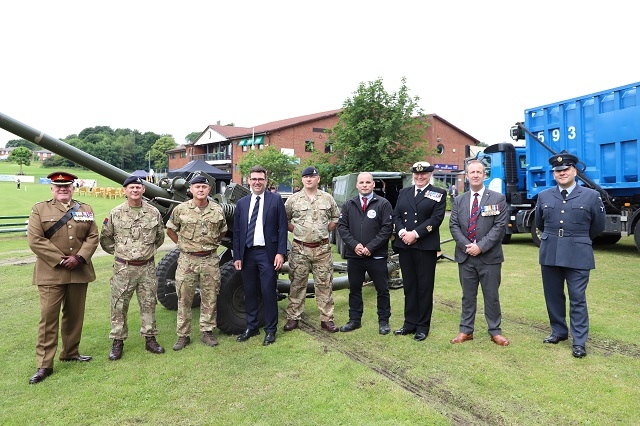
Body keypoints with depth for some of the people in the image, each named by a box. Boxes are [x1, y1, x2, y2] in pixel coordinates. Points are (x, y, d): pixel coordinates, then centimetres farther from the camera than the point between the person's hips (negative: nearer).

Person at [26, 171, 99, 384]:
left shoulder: (85, 209, 9)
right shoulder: (40, 209, 1)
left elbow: (93, 237, 3)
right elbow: (35, 240, -8)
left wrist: (79, 257, -12)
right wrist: (60, 259, -13)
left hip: (79, 271, 3)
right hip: (51, 272, -3)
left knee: (75, 315, 12)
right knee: (48, 317, -3)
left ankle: (70, 353, 28)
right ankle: (44, 365, 5)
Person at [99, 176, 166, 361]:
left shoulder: (153, 212, 1)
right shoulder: (115, 213, -2)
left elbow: (160, 237, 16)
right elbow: (105, 238, 10)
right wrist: (118, 252, 10)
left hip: (147, 267, 1)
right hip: (123, 268, -1)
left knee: (148, 304, 9)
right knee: (119, 306, 5)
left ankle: (150, 339, 22)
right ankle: (117, 341, 18)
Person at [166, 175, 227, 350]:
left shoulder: (218, 210, 1)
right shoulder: (181, 210, -3)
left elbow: (222, 231, 17)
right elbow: (170, 230, 10)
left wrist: (211, 244, 8)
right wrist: (183, 245, 5)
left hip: (210, 260, 1)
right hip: (187, 260, -1)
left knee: (210, 298, 8)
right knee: (184, 299, 6)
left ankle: (207, 332, 23)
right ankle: (183, 335, 19)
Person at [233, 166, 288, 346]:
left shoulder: (275, 199, -1)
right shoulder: (242, 203, 10)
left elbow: (282, 228, -3)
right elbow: (237, 232, 10)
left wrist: (281, 252, -10)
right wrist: (237, 256, 5)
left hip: (268, 253, -4)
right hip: (247, 253, 4)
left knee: (268, 292, 1)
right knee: (250, 292, 12)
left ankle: (270, 330, 16)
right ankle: (251, 327, 27)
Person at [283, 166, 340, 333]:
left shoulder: (327, 198, 5)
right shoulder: (293, 199, 1)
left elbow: (336, 218, 15)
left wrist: (325, 231, 6)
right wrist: (296, 231, 3)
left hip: (322, 249, 1)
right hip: (300, 249, -1)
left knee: (325, 285, 5)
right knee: (297, 285, 6)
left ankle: (327, 319, 14)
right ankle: (293, 318, 17)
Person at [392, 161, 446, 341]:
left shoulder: (438, 194, 2)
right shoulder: (404, 192, 15)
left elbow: (436, 218, -9)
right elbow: (396, 215, 9)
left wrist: (415, 234, -17)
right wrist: (402, 232, -10)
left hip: (426, 246, -4)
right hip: (404, 246, 4)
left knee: (425, 287, 3)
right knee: (409, 286, 11)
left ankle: (423, 326, 13)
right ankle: (410, 323, 21)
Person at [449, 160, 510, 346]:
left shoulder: (498, 198, 0)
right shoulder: (459, 200, 10)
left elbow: (500, 226, -8)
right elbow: (454, 226, 3)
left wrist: (481, 246, -16)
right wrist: (466, 245, -12)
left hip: (489, 256, -2)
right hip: (465, 255, 3)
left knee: (491, 296, 7)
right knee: (468, 295, 11)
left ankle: (495, 332, 20)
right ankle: (466, 330, 21)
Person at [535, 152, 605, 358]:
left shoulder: (591, 196, -2)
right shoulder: (544, 196, 6)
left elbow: (598, 226, 8)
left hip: (578, 255, -3)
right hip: (550, 254, 3)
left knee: (578, 299, 1)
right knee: (553, 296, 12)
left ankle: (579, 341, 10)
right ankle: (559, 331, 28)